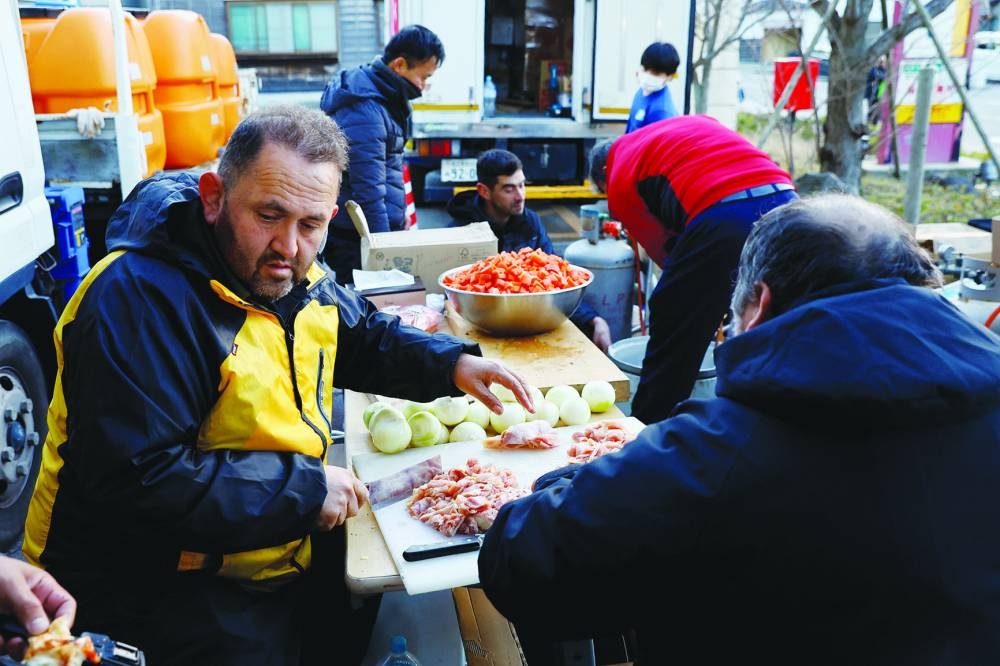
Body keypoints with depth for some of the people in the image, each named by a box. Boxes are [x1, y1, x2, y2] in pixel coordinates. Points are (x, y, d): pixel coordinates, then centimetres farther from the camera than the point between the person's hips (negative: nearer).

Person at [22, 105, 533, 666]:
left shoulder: (294, 277, 0)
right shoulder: (139, 298, -27)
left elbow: (368, 335, 17)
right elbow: (136, 480, -31)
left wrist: (452, 363, -2)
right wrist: (305, 487, -26)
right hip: (149, 584, -7)